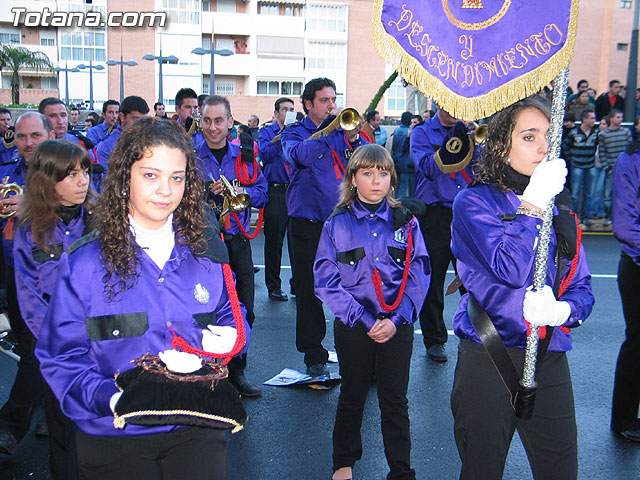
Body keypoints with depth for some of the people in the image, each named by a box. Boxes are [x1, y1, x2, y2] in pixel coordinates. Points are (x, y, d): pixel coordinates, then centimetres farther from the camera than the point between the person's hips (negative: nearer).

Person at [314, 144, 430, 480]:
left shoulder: (405, 222, 1)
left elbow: (418, 276, -2)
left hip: (398, 326, 1)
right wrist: (365, 320, -15)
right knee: (352, 397, 15)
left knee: (395, 402, 9)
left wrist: (396, 319, -14)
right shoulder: (337, 224, -4)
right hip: (352, 326, 0)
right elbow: (326, 281, -8)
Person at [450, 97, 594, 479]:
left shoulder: (560, 205, 10)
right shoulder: (474, 201, -5)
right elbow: (510, 270, -20)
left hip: (550, 358, 5)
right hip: (488, 357, -4)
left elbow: (582, 287, 9)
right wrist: (532, 205, -18)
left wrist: (562, 309, -12)